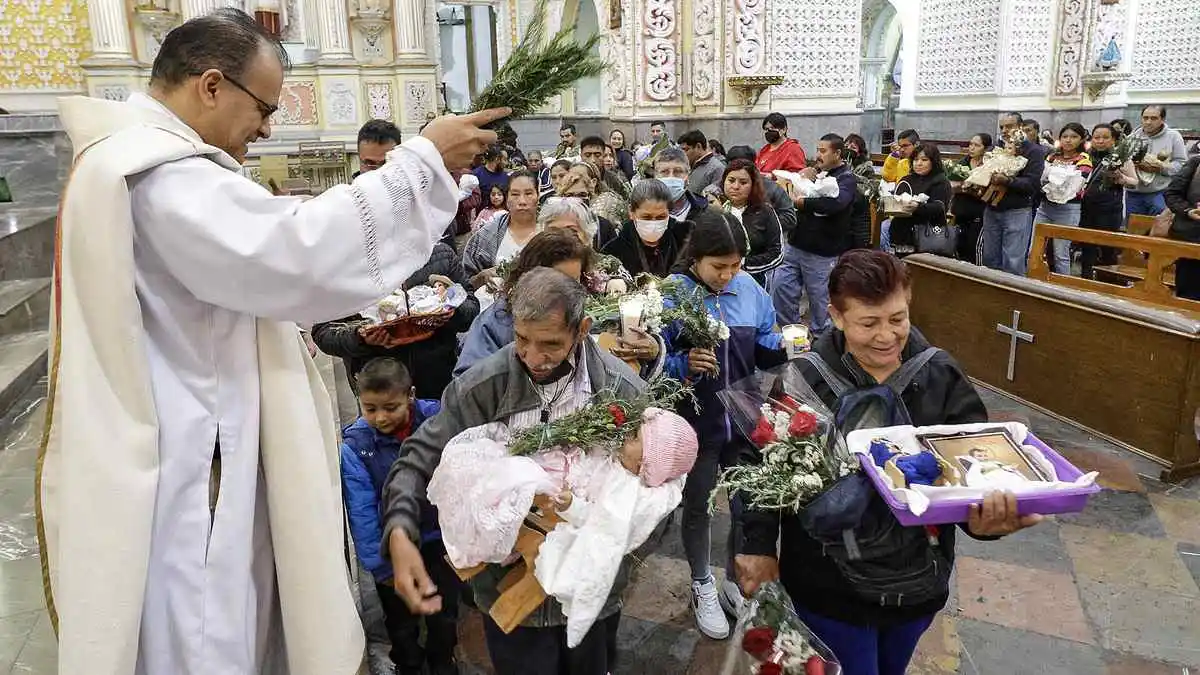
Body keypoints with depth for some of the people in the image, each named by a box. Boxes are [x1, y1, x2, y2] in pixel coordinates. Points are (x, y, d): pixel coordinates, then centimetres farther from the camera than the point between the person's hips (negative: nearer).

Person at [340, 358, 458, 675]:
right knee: (401, 622, 21)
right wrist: (380, 564, -11)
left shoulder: (437, 417, -20)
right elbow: (362, 512, -15)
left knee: (444, 616, 20)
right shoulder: (354, 445, -20)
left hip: (439, 537, 1)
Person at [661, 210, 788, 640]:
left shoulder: (749, 289, -3)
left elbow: (765, 350, 5)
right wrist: (685, 366, -34)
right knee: (697, 505, 14)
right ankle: (702, 586, 37)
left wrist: (787, 347, -15)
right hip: (695, 422, -4)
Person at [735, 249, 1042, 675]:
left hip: (919, 580, 4)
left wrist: (987, 515, -31)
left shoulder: (943, 378, -8)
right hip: (831, 585, -4)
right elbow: (758, 463, -10)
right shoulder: (803, 382, -18)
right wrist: (759, 545, -14)